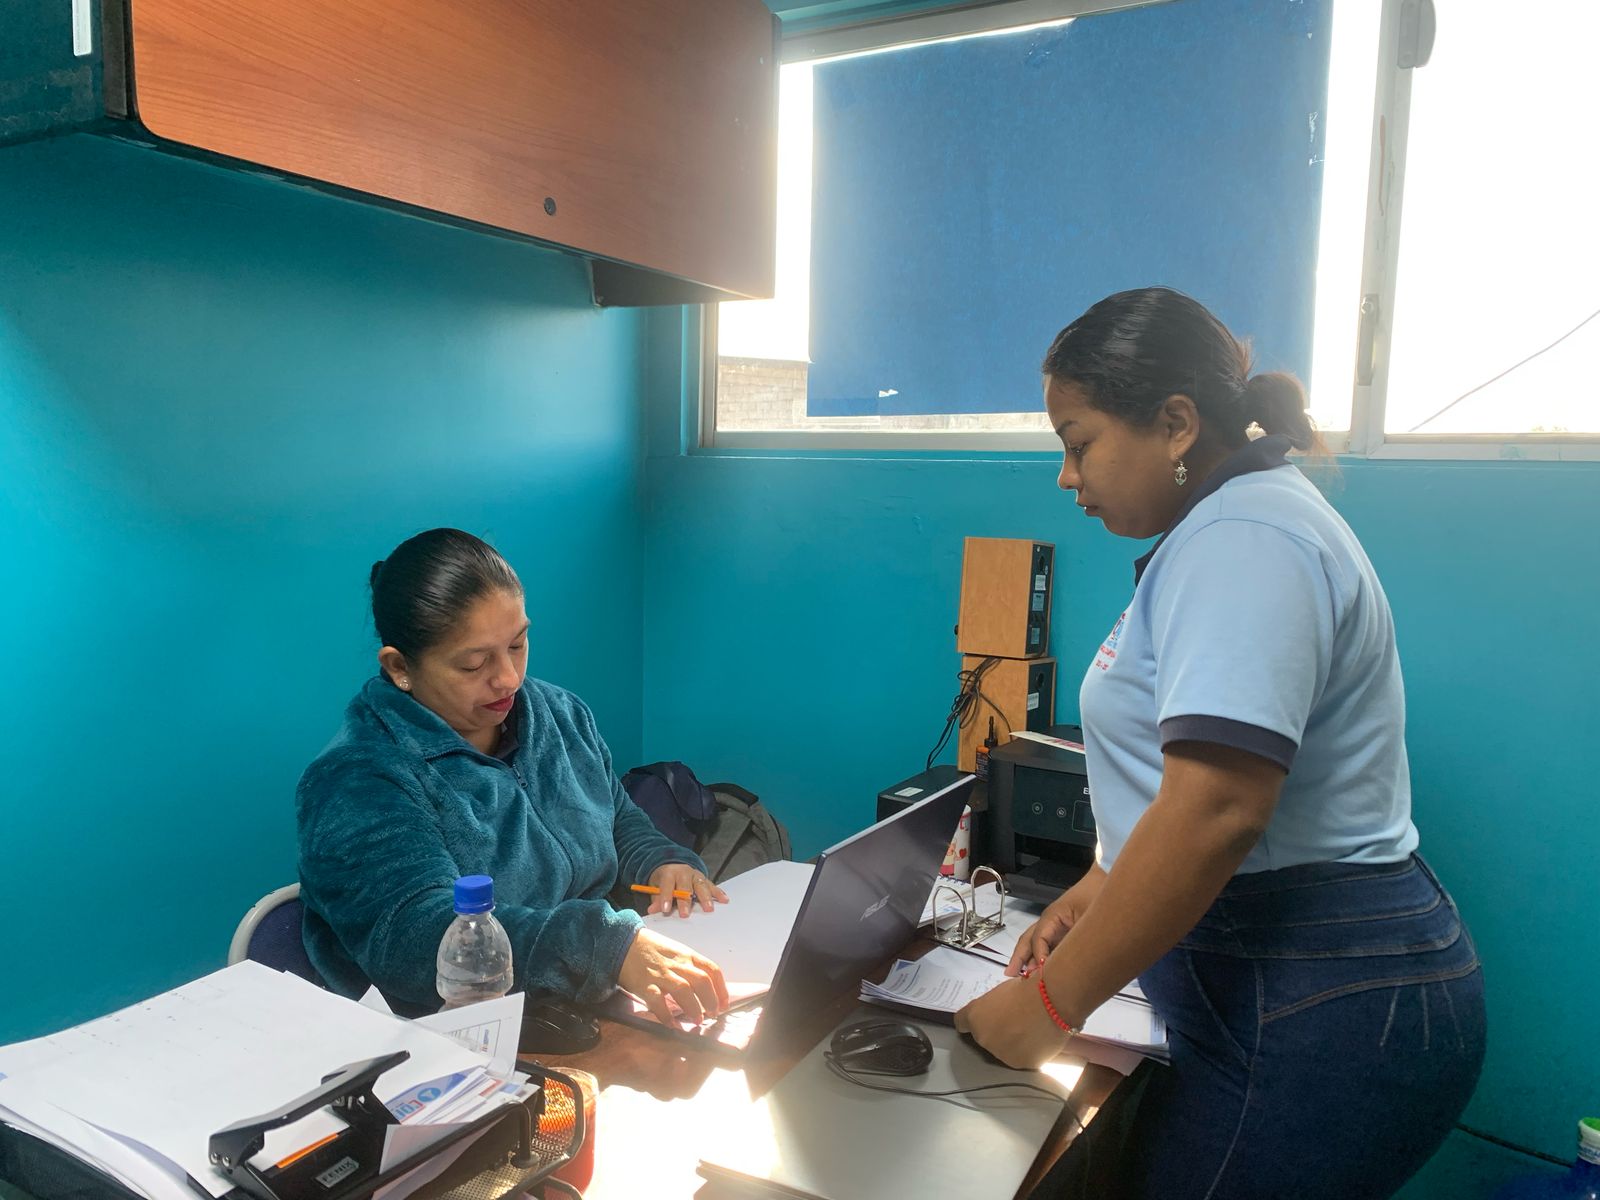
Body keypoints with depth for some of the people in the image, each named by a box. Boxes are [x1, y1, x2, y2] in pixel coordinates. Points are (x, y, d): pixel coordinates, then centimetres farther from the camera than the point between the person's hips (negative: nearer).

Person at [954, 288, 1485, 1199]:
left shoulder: (1242, 540, -20)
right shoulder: (1243, 521, 14)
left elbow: (1216, 810, -29)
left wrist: (1051, 1003, -20)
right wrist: (1100, 889, 14)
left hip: (1316, 1014, -10)